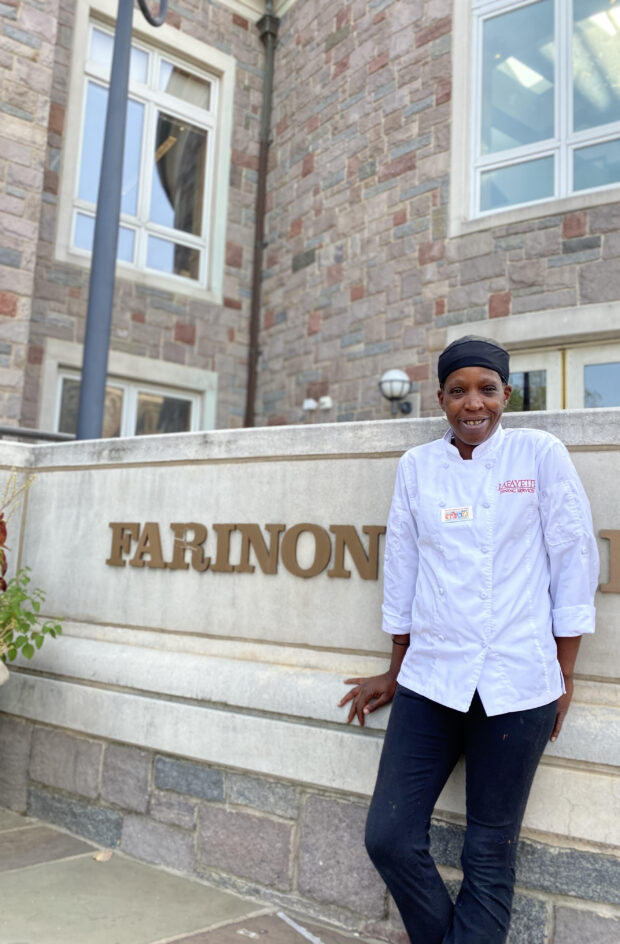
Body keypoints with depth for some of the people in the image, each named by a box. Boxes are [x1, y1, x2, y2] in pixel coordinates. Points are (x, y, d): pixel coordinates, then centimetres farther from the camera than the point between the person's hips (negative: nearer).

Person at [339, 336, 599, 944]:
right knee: (389, 837, 3)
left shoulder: (540, 455, -1)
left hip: (516, 684, -2)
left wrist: (564, 677, 1)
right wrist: (397, 671, 15)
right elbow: (402, 569, 11)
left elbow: (573, 564, 1)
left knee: (489, 857, 7)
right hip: (431, 682, 3)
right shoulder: (417, 466, 6)